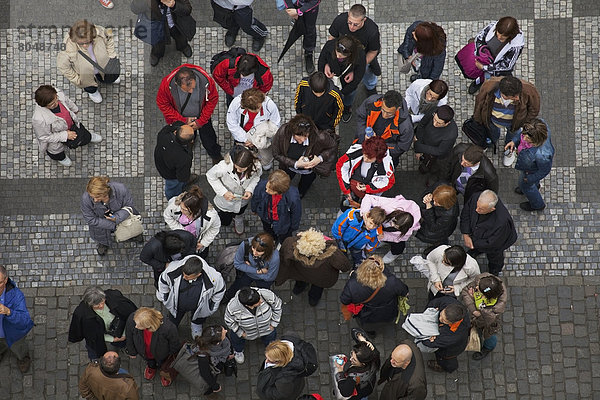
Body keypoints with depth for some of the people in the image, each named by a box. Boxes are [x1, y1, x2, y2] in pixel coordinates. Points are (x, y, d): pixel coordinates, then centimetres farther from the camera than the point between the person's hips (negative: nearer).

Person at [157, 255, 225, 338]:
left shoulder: (213, 278, -42)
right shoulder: (174, 269, -40)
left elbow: (220, 290, -15)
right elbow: (163, 280, -14)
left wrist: (212, 307, -3)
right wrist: (162, 297, 1)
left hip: (198, 307, -1)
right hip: (177, 305, 1)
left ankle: (196, 325, 69)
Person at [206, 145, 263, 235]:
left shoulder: (256, 166, -36)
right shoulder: (225, 166, -44)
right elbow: (210, 176, -24)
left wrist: (250, 189, -27)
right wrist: (223, 192, -31)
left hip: (243, 200, 2)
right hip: (225, 202, -2)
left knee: (239, 214, 38)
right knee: (224, 222, 26)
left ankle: (238, 220, 75)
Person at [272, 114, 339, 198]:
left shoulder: (318, 137, -42)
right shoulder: (283, 132, -39)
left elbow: (333, 145, -19)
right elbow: (277, 154, -24)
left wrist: (320, 158, -33)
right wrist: (295, 164, -36)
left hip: (308, 171, -1)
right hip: (290, 166, 1)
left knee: (300, 194, 30)